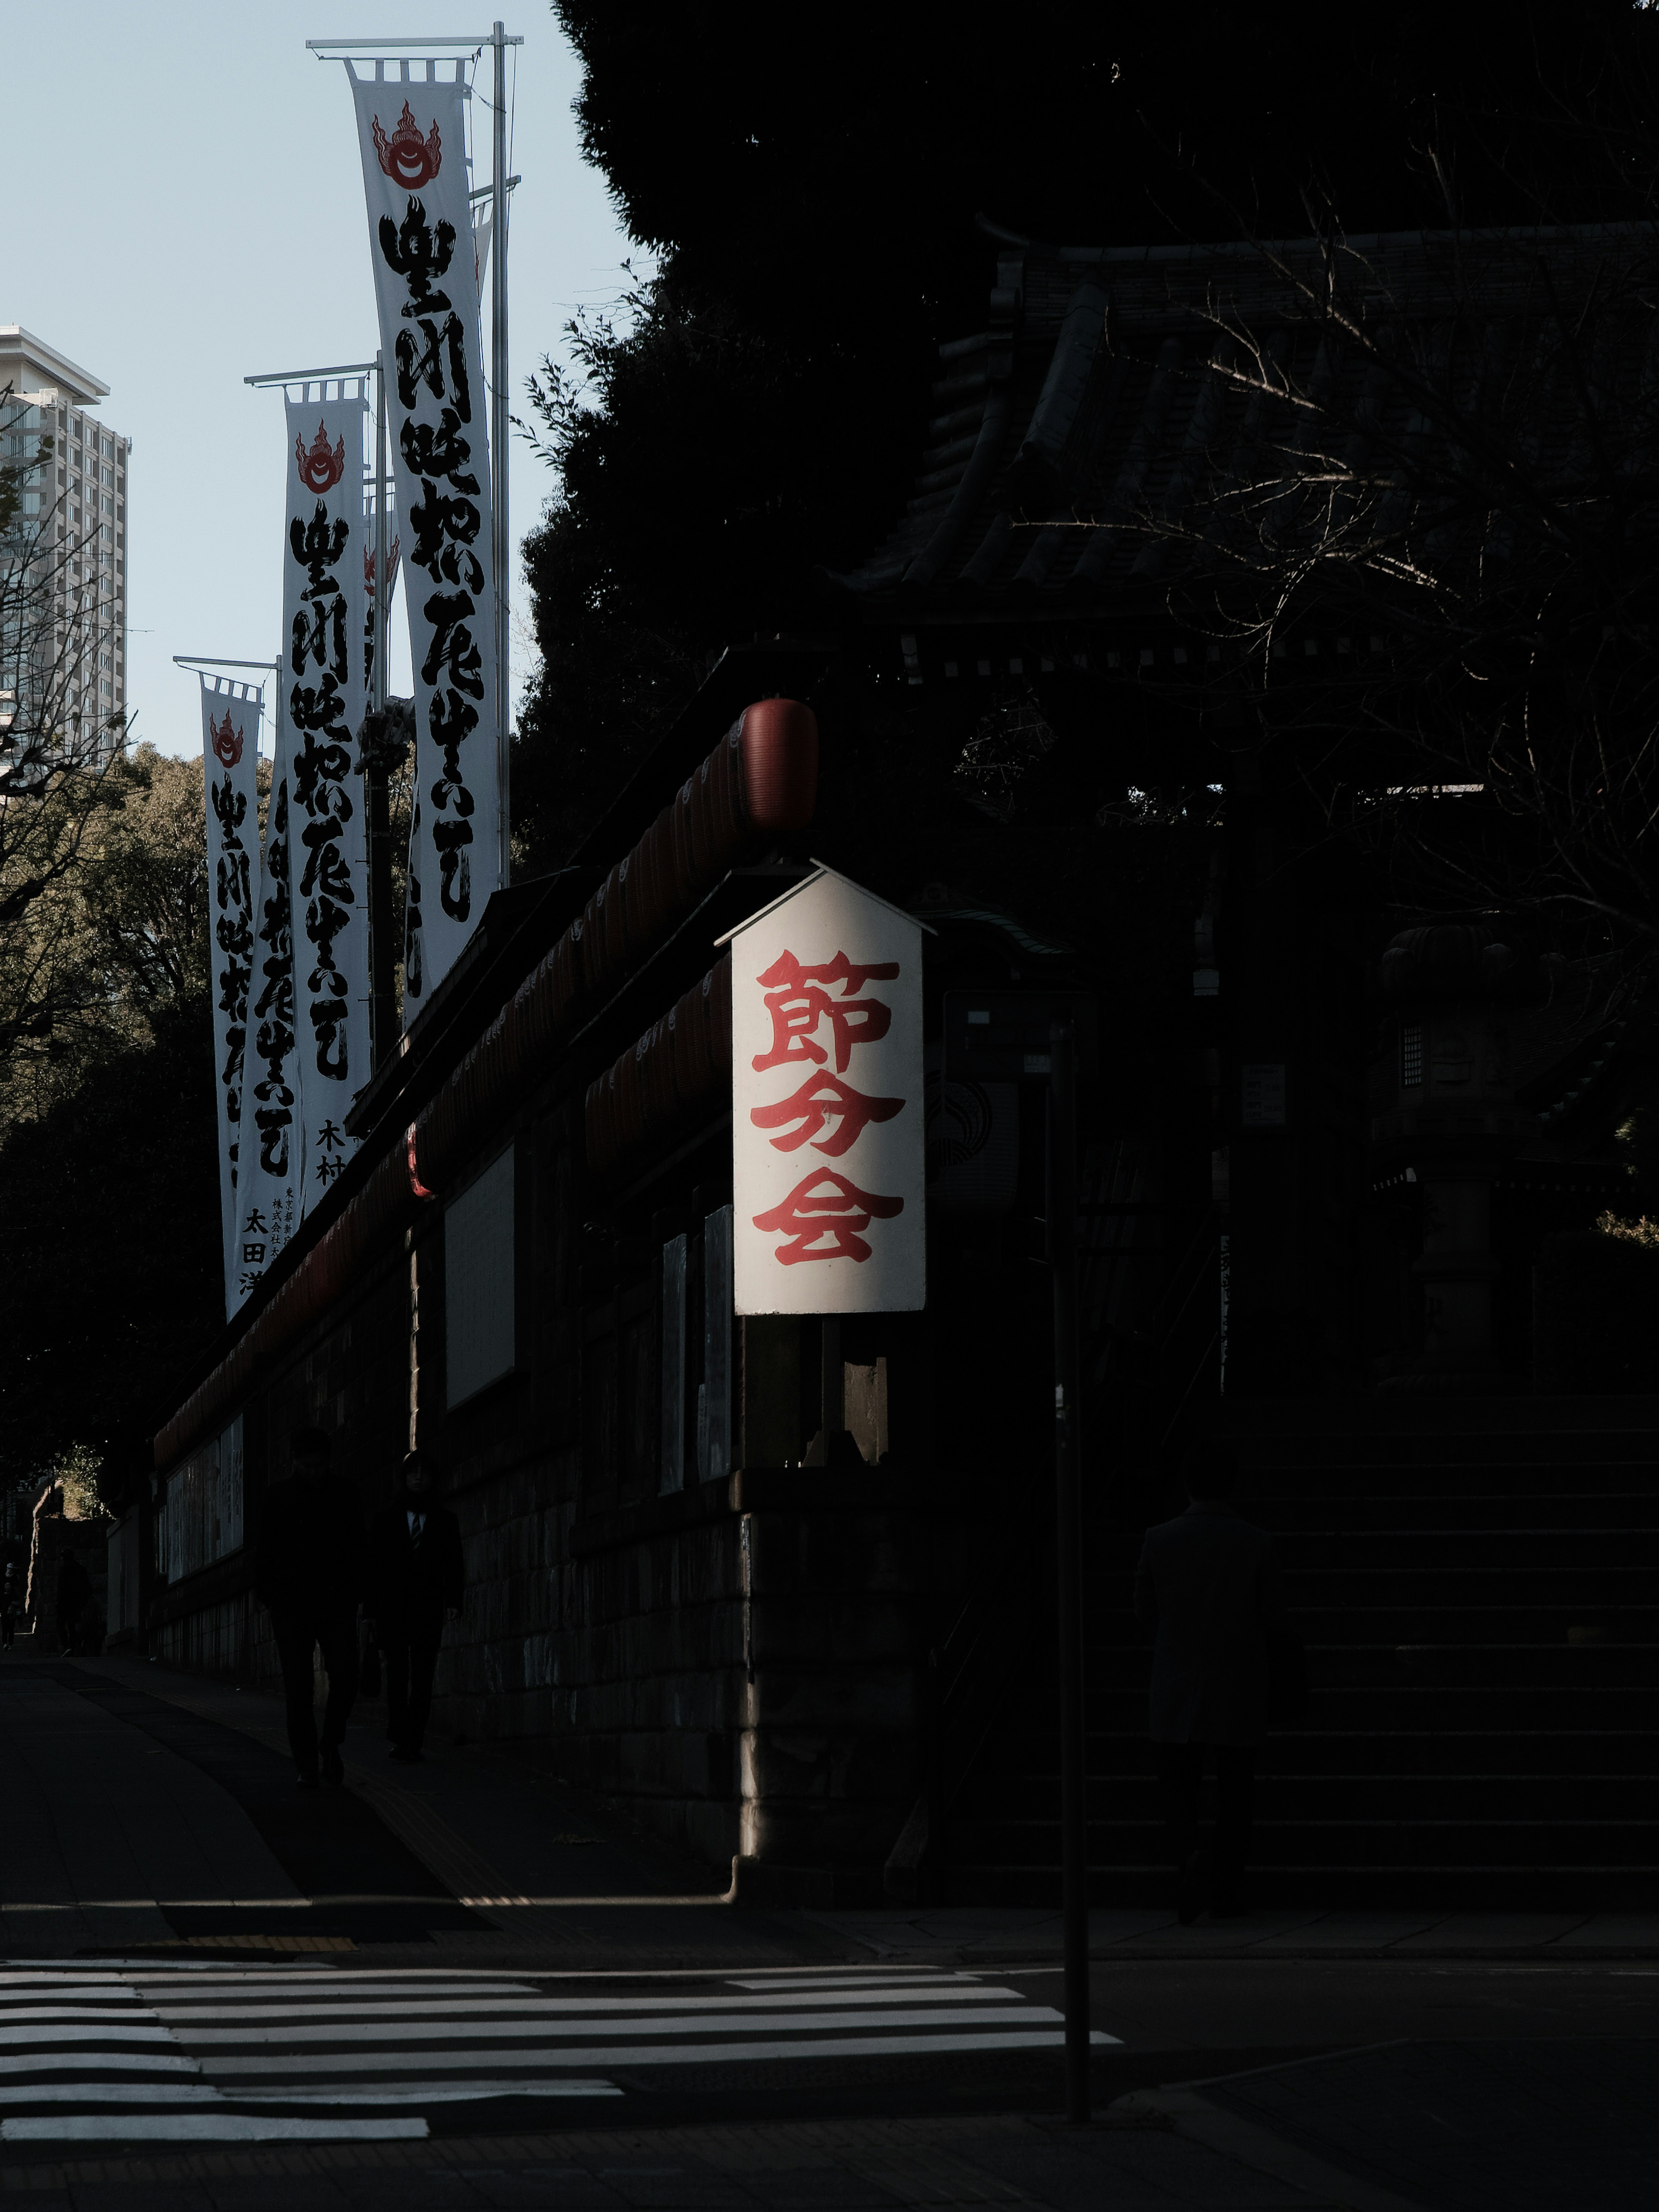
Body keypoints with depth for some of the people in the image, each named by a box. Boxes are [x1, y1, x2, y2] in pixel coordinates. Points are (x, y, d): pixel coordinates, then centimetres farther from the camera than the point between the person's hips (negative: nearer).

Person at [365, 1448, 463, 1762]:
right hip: (393, 1610, -1)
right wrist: (371, 1610, 3)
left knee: (422, 1678, -2)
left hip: (428, 1610, 1)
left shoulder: (445, 1521, 11)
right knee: (397, 1674, -10)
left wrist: (454, 1600, -9)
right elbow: (374, 1567, 9)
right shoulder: (387, 1519, 9)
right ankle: (400, 1738, -9)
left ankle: (412, 1742, 0)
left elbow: (453, 1567, 7)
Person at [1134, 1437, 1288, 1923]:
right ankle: (1228, 1888, 15)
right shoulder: (1257, 1544, -8)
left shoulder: (1160, 1541, -7)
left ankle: (1192, 1858, -22)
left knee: (1179, 1791, 5)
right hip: (1241, 1694, 0)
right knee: (1236, 1792, 13)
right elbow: (1274, 1619, -2)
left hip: (1178, 1690, 0)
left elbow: (1145, 1609, 4)